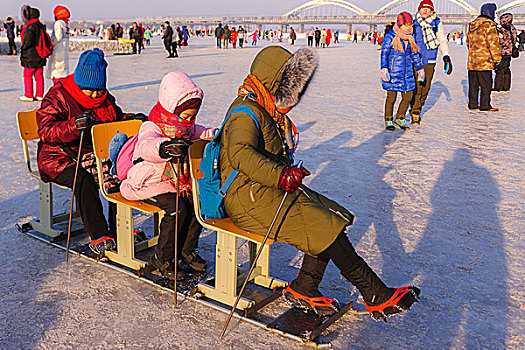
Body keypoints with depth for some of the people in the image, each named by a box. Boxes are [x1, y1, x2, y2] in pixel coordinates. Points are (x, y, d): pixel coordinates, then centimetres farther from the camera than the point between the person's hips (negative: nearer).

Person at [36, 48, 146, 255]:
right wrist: (73, 126, -39)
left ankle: (118, 228, -10)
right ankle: (98, 236, -28)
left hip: (94, 155, 5)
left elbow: (115, 118, 25)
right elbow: (46, 130, -21)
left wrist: (129, 119, 0)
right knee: (84, 180, -34)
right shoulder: (57, 96, -10)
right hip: (60, 158, -5)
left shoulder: (104, 98, 8)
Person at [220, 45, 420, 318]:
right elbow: (240, 154, -36)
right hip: (248, 198, -10)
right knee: (326, 226, -17)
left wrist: (290, 171, 13)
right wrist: (280, 175, -48)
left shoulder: (268, 110, 17)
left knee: (334, 216, -3)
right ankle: (377, 296, -8)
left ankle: (303, 289, 2)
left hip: (270, 189, 10)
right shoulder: (246, 113, -16)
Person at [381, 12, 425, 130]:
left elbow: (415, 55, 21)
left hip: (407, 72, 6)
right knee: (391, 97, -1)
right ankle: (388, 120, 14)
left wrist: (420, 68, 22)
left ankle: (399, 118, 23)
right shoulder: (390, 36, -6)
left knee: (408, 97, 6)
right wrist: (384, 68, -19)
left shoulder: (410, 38, 12)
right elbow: (384, 53, -9)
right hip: (393, 72, -6)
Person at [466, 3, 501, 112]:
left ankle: (472, 104, 17)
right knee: (486, 84, -1)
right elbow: (493, 43, -15)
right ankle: (485, 106, 2)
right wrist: (497, 59, -11)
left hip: (472, 61, 8)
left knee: (473, 84, 12)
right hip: (484, 61, -8)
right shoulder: (489, 24, -12)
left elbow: (468, 42, 21)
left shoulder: (472, 25, 13)